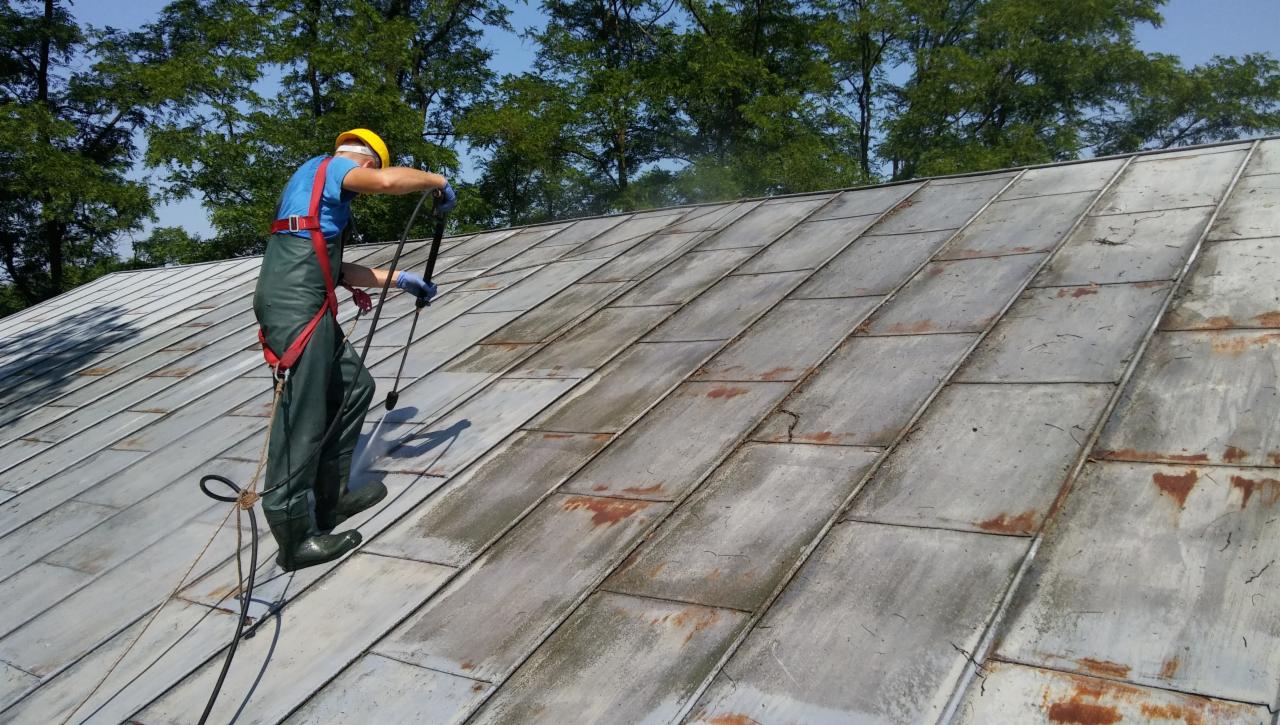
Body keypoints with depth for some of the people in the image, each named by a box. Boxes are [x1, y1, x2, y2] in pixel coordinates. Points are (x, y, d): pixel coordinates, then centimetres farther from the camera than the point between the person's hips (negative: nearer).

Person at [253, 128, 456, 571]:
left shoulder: (320, 186, 28)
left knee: (354, 386, 18)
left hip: (305, 305, 10)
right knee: (302, 419, -8)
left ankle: (332, 497, 26)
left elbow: (335, 268, 30)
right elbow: (386, 181, -21)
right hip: (295, 306, -10)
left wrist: (398, 279, 33)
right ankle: (294, 538, -2)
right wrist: (438, 181, -4)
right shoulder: (328, 167, 1)